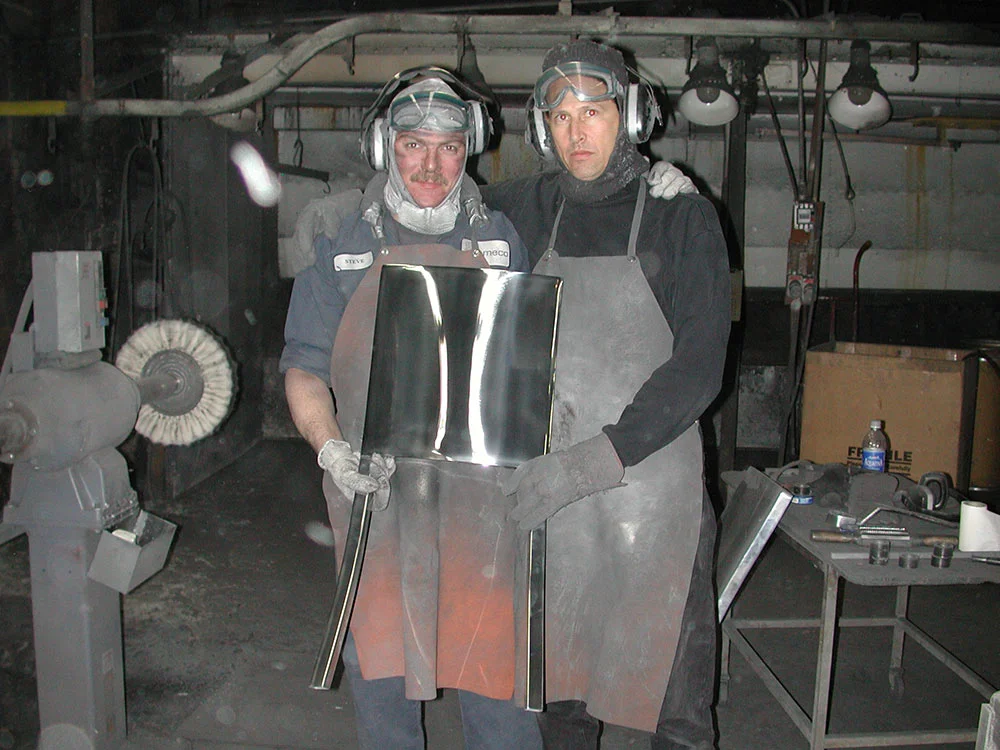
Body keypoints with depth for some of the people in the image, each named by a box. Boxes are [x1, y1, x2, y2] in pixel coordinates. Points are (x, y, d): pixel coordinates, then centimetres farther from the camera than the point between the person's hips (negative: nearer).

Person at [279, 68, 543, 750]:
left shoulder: (502, 241, 8)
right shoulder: (344, 248, 6)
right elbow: (305, 367, 4)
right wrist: (331, 448, -14)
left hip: (483, 484, 0)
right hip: (376, 486, 1)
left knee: (492, 658, 3)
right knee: (379, 660, 11)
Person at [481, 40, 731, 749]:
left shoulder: (683, 217, -4)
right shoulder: (528, 209, 7)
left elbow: (698, 369, -11)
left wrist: (599, 459, -20)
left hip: (653, 489, -3)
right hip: (548, 491, 3)